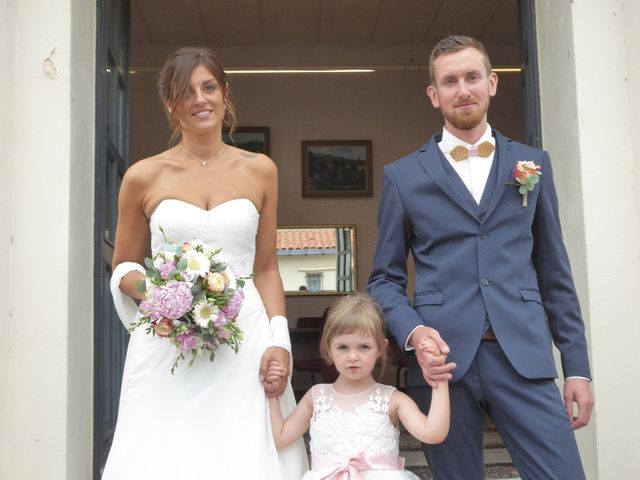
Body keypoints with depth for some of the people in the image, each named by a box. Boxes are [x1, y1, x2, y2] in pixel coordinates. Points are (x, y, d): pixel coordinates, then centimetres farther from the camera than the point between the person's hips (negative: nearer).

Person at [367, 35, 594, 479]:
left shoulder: (532, 163, 12)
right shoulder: (403, 176, 7)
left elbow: (554, 271, 12)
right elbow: (386, 278, 8)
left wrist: (577, 366, 7)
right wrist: (413, 333, -11)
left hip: (523, 357, 1)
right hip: (442, 359, -1)